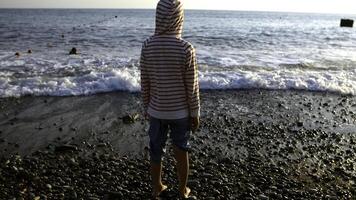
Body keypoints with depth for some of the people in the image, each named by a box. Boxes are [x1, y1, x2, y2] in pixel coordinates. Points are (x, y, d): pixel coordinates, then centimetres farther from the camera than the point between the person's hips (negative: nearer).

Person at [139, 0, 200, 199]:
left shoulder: (148, 46, -11)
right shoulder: (186, 48, -20)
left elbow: (144, 83, -3)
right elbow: (192, 87, -13)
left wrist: (147, 107, 12)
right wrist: (195, 114, 0)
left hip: (156, 111, 2)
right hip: (180, 112, -2)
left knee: (156, 152, 19)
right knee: (181, 152, 17)